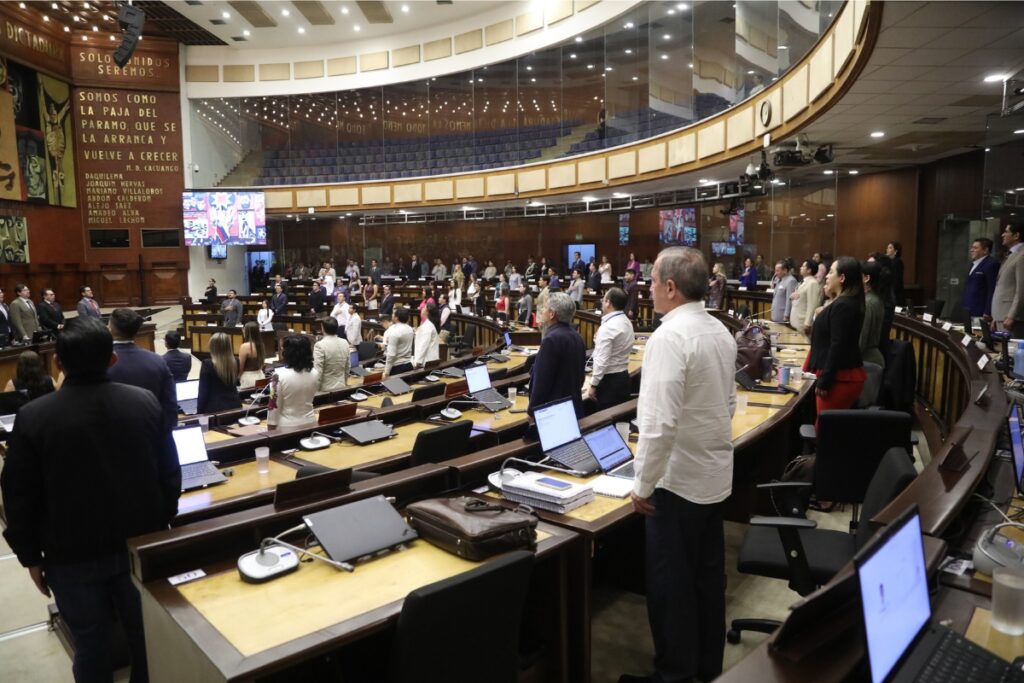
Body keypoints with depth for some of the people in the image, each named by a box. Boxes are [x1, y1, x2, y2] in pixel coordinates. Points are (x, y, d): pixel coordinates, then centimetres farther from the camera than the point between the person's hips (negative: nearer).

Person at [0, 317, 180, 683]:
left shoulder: (33, 417, -15)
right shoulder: (146, 402, -9)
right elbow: (170, 474, -2)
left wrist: (30, 555, 5)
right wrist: (163, 524, 12)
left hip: (73, 555, -2)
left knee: (91, 644, 15)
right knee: (147, 637, 18)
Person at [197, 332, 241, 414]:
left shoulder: (207, 365, -14)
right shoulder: (235, 362, 0)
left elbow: (203, 392, -9)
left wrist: (199, 412, -1)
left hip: (215, 409, -5)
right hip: (235, 406, 5)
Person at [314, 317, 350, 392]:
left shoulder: (320, 345, -17)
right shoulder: (345, 343, 1)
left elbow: (317, 371, -17)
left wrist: (315, 391, -7)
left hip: (325, 389, -5)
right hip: (341, 387, 6)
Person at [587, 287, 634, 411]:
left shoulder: (607, 327, -20)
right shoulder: (627, 322, 8)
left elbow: (602, 360, -22)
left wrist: (593, 385, -15)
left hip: (609, 380, -9)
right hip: (623, 376, 9)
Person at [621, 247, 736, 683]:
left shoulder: (669, 337, -22)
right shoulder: (720, 331, 5)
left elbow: (660, 421, -27)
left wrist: (643, 484, -18)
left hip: (677, 478, -9)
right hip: (715, 472, 9)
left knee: (670, 582, 7)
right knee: (707, 574, 19)